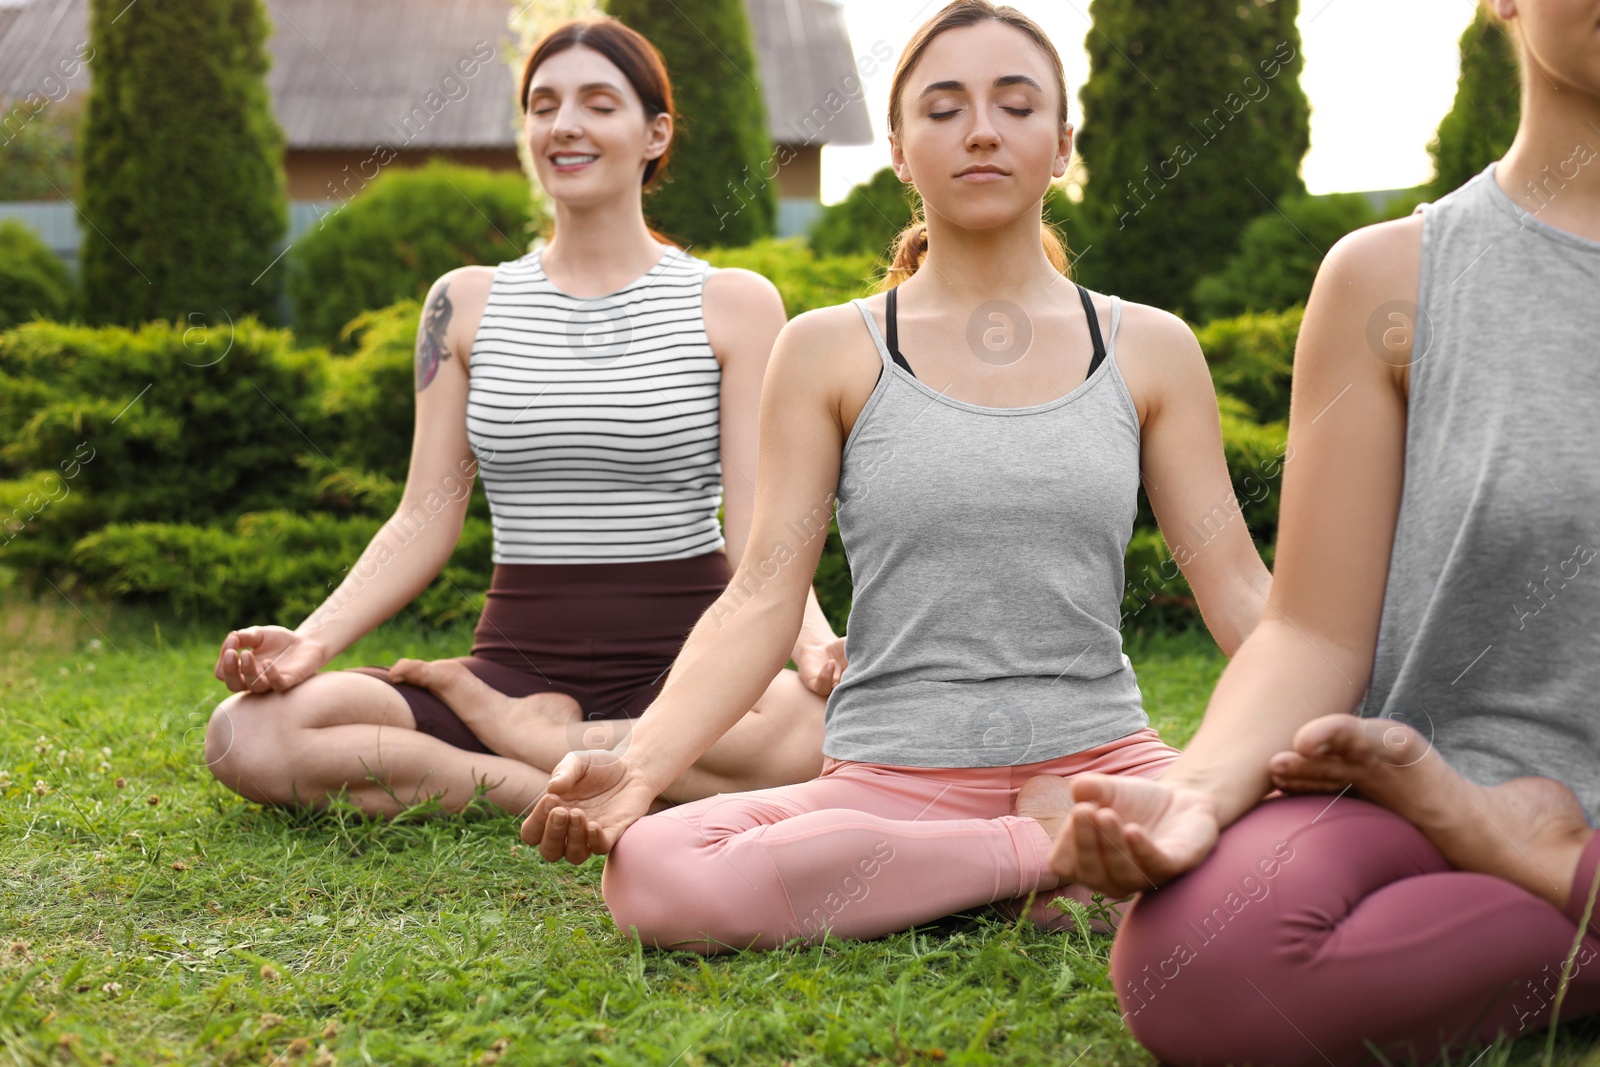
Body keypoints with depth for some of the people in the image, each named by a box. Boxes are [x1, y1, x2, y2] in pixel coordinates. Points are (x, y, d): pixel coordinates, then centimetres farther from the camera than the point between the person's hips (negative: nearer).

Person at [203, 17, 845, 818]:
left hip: (684, 661, -1)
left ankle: (499, 725, -17)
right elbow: (426, 520, 7)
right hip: (520, 656, 2)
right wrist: (316, 639, -10)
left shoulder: (734, 304, 3)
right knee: (247, 736, -22)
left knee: (813, 724, -39)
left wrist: (813, 643, -24)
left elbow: (758, 531, -3)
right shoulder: (466, 304, 10)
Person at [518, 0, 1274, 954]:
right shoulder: (829, 353, 6)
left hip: (1101, 760, -1)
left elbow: (1237, 584, 7)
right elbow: (762, 599, 0)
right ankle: (1077, 857, -16)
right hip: (892, 777, 1)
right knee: (652, 874, -31)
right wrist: (638, 766, -16)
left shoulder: (1149, 349, 10)